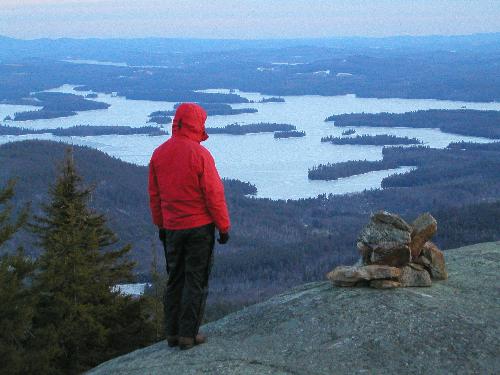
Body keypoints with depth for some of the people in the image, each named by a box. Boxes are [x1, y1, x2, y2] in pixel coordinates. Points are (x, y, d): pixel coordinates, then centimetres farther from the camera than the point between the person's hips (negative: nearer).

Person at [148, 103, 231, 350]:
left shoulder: (159, 154, 2)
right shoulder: (199, 154, -16)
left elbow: (154, 194, 9)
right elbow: (214, 193, -14)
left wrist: (160, 224, 19)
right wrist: (223, 226, -5)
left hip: (171, 228, 5)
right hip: (200, 226, -5)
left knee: (175, 279, 15)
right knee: (196, 280, 3)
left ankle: (172, 333, 18)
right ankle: (188, 334, 3)